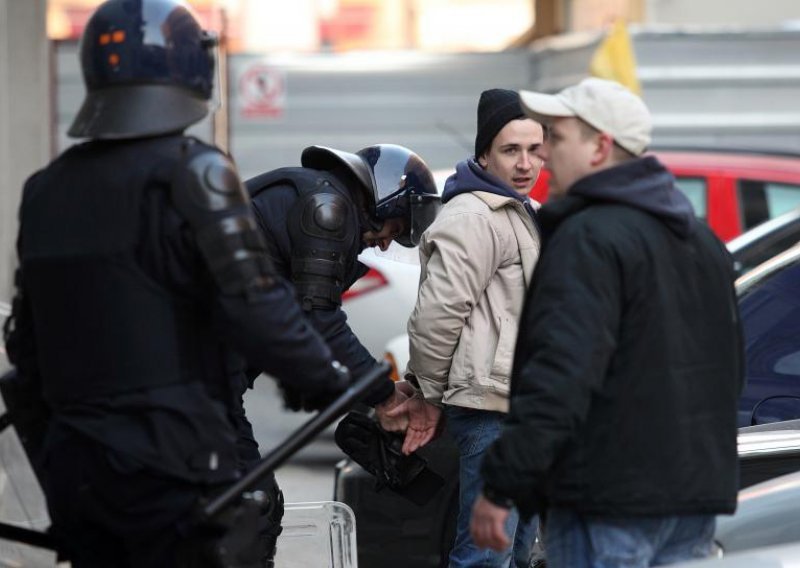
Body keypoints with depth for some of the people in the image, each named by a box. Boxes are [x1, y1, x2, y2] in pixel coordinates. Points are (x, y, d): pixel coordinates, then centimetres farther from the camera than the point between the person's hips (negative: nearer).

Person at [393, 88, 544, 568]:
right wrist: (429, 396, -10)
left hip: (523, 405, 10)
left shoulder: (522, 215, 19)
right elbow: (436, 313, -18)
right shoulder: (473, 218, -14)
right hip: (490, 406, -10)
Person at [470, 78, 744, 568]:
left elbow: (561, 374, -24)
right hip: (695, 498, 9)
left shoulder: (590, 239, -14)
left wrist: (501, 485, -22)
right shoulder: (701, 239, 17)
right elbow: (729, 367, 23)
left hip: (610, 503, -9)